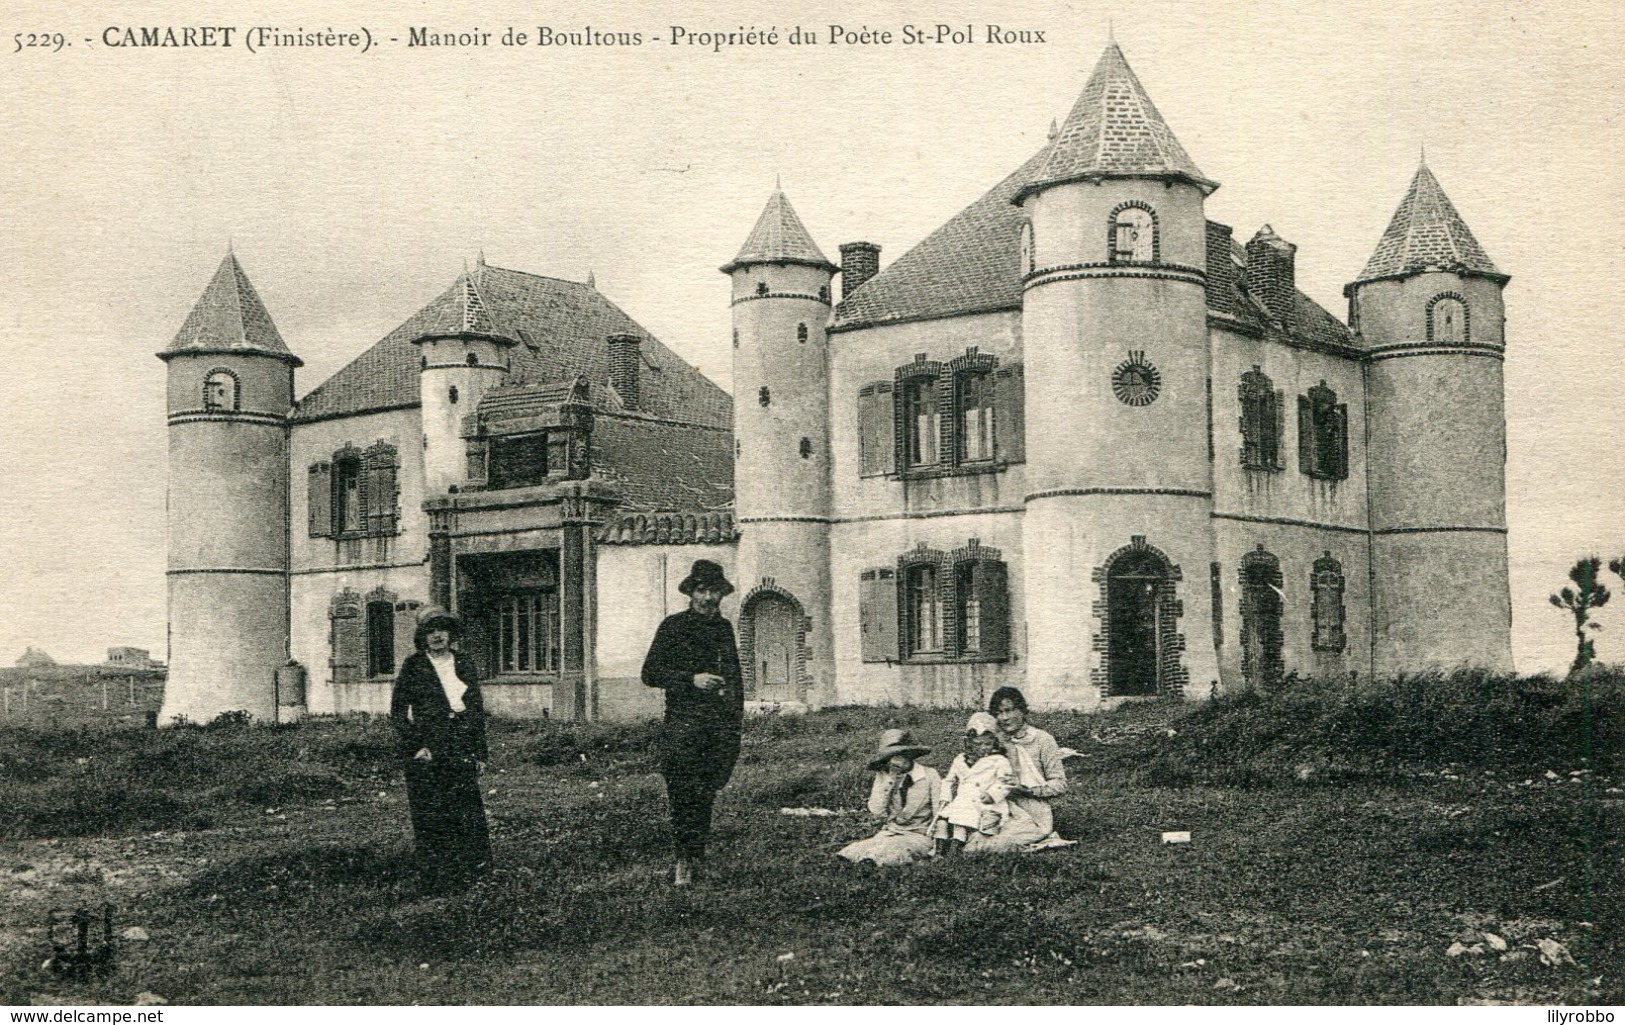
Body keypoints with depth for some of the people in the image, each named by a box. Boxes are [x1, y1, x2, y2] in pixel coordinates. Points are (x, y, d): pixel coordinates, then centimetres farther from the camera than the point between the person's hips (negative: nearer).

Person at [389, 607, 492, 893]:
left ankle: (471, 867, 7)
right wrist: (414, 746, -9)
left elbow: (477, 709, 14)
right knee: (431, 817, -3)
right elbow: (397, 711, 0)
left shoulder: (464, 664, 12)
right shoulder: (413, 666, 1)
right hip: (428, 749, -3)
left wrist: (480, 752, 10)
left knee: (468, 811, -3)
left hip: (462, 746, 3)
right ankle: (436, 880, 1)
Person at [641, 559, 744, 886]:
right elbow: (650, 673, -2)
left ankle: (696, 851, 19)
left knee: (708, 791, 3)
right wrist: (691, 679, -13)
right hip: (684, 721, -4)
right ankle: (684, 860, 3)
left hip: (724, 723, 4)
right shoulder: (673, 626, 2)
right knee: (682, 794, -6)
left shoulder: (724, 627, 17)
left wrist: (739, 711, 19)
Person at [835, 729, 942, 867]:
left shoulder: (929, 775, -2)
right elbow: (876, 812, -2)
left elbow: (939, 813, -3)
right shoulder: (883, 776, 6)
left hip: (918, 835, -3)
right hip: (889, 833, 3)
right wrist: (889, 780, -7)